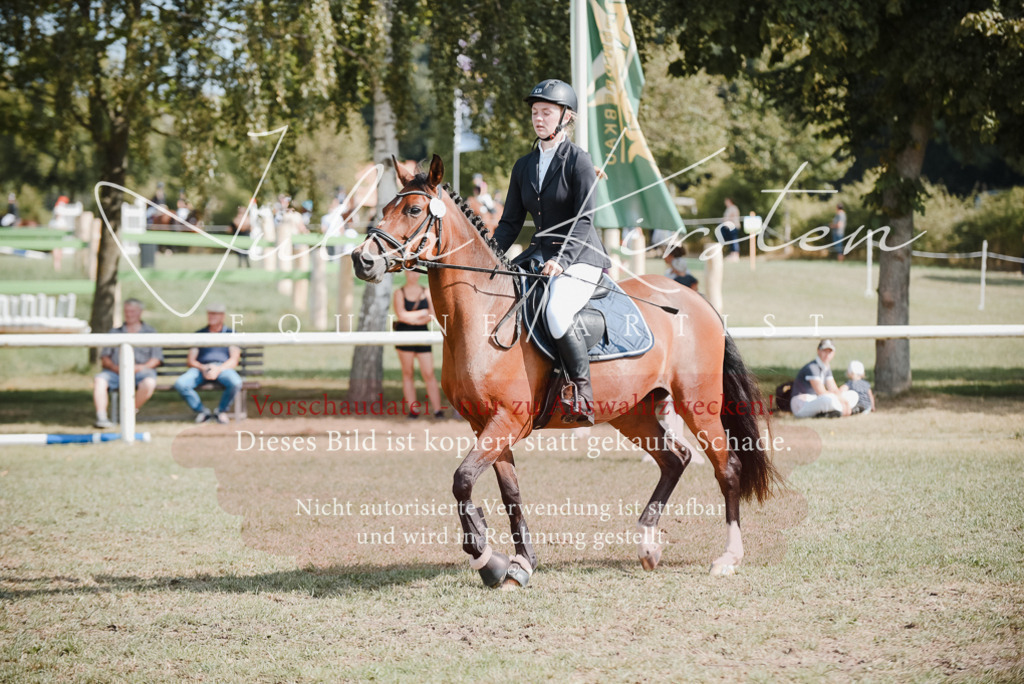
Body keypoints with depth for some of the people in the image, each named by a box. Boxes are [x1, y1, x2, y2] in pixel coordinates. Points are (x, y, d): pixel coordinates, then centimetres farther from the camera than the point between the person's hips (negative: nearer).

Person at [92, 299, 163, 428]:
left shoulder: (150, 332, 19)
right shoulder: (114, 332, 25)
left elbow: (157, 359, 8)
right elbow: (104, 358, 14)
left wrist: (143, 367, -12)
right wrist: (114, 367, -8)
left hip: (141, 371, -2)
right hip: (116, 372, 2)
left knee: (149, 382, -36)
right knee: (99, 379, -30)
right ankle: (101, 417, -39)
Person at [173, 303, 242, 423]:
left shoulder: (230, 333, 18)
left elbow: (234, 360, 5)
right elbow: (190, 361, 14)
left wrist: (218, 369, -14)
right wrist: (202, 368, -9)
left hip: (223, 368, -2)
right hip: (201, 367, 2)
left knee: (235, 383, -37)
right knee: (180, 383, -30)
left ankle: (222, 410, -7)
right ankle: (201, 411, -9)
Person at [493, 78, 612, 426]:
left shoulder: (578, 161, -8)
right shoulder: (524, 166, 12)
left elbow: (584, 220, -16)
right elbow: (510, 223, 13)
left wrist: (561, 260, -29)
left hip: (579, 255, -8)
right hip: (540, 252, 8)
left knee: (556, 313, -34)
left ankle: (581, 392, -20)